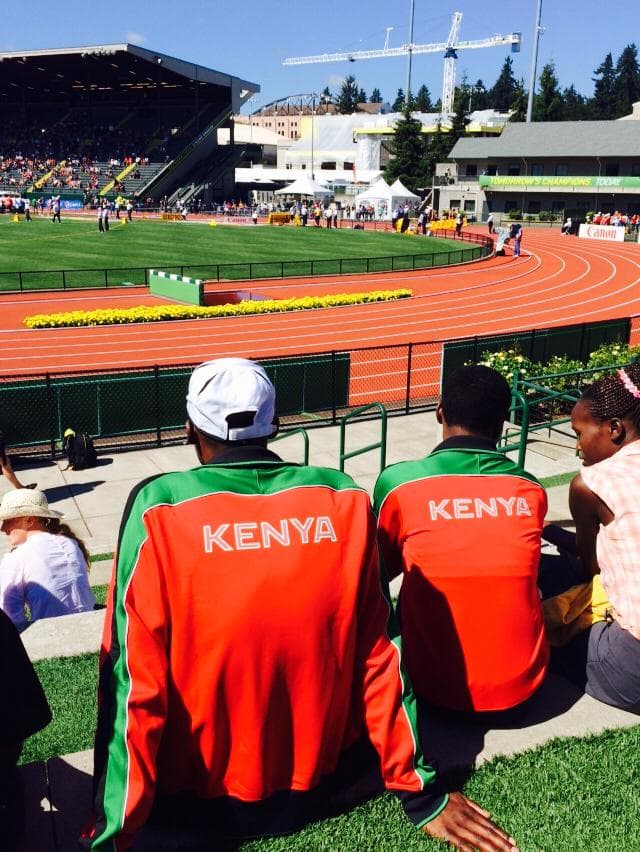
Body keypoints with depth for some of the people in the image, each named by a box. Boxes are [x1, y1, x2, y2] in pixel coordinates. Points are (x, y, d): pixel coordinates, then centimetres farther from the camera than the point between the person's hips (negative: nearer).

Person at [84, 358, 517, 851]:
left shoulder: (158, 507, -20)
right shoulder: (343, 499, -13)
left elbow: (134, 680, -19)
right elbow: (378, 654, -8)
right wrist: (420, 792, 3)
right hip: (326, 777, 2)